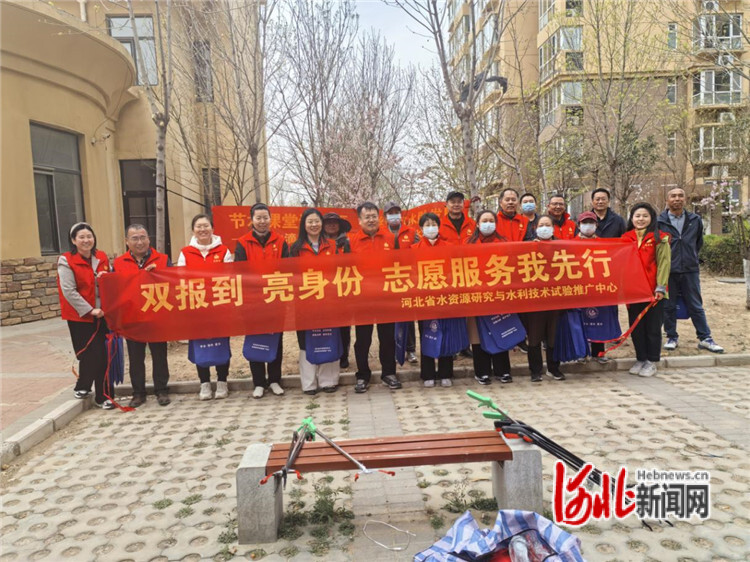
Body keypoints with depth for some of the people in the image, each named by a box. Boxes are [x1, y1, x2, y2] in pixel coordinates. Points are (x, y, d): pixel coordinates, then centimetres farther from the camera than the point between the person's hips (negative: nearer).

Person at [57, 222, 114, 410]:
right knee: (92, 355, -4)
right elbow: (68, 291, -13)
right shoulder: (66, 261, -7)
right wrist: (90, 310, -16)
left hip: (102, 314, 5)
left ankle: (102, 396, 20)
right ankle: (82, 385, 20)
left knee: (103, 355, 7)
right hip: (80, 316, -5)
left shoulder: (102, 258, 8)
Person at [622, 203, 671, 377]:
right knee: (636, 326, 9)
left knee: (652, 326, 5)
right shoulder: (625, 238, 10)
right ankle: (640, 359, 22)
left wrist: (661, 287, -13)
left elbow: (664, 263, -6)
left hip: (653, 291, -3)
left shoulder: (659, 238, -1)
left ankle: (652, 361, 16)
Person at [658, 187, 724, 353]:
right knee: (668, 306, 7)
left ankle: (705, 338, 15)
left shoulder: (695, 220, 7)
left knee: (696, 306, 7)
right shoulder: (659, 221, -3)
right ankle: (672, 337, 19)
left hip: (690, 270, 2)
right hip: (667, 271, -2)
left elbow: (699, 243, 19)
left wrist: (692, 258, 17)